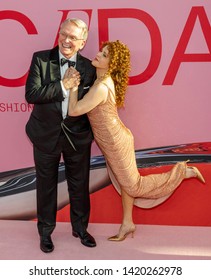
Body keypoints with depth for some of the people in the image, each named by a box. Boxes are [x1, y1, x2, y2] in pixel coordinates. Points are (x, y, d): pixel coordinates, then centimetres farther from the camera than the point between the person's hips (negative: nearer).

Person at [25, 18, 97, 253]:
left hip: (78, 136, 1)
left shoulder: (88, 68, -4)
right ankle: (45, 232, 33)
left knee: (79, 185, 15)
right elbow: (31, 94, -17)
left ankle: (80, 228, 37)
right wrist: (63, 86, -20)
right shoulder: (40, 59, -7)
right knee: (46, 186, 14)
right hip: (46, 135, -1)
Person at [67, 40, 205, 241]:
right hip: (115, 139, 9)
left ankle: (184, 171, 15)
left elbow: (74, 111, -28)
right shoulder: (105, 79, -1)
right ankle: (127, 224, 33)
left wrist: (74, 85, -18)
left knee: (134, 186, 8)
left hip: (115, 143, -9)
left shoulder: (101, 88, -31)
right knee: (124, 182, 18)